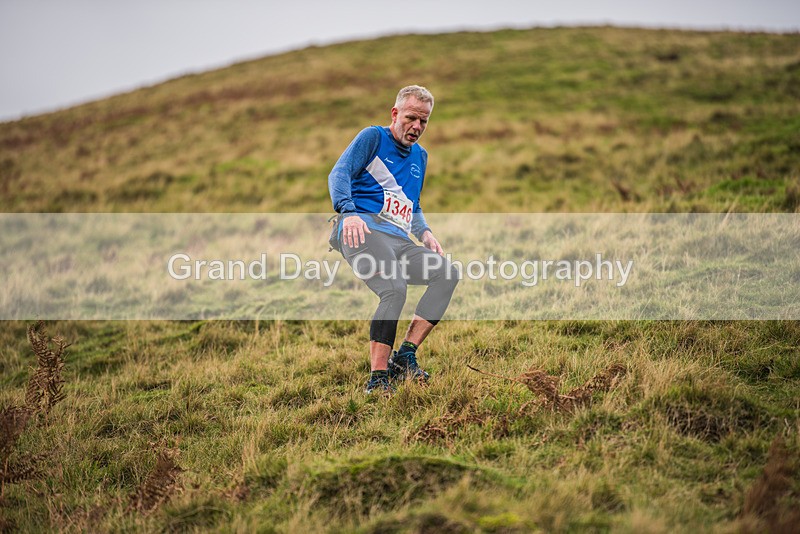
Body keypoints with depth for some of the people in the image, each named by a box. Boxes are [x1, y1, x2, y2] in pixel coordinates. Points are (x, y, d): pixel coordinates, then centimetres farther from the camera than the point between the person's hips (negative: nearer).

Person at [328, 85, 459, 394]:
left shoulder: (420, 156, 28)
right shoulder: (373, 137, 8)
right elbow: (339, 174, -5)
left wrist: (424, 232, 14)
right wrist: (348, 212, -23)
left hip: (400, 241, 7)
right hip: (364, 230, -7)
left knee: (449, 275, -15)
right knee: (395, 290, -31)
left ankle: (405, 355, -17)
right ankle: (377, 379, -32)